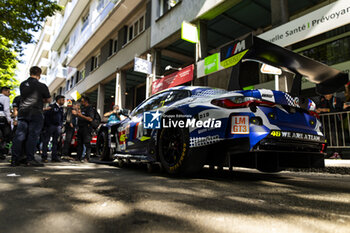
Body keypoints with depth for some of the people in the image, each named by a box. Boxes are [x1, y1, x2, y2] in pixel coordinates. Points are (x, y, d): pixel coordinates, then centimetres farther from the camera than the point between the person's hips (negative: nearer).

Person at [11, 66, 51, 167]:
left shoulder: (23, 84, 12)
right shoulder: (41, 86, -4)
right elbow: (48, 100, 3)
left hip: (22, 112, 5)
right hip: (35, 113, -5)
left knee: (19, 136, 5)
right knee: (33, 136, -3)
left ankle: (14, 159, 7)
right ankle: (30, 159, -2)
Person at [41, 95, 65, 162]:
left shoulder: (61, 108, 16)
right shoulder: (52, 106, -3)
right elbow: (46, 116, -8)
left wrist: (61, 126, 11)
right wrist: (48, 125, -12)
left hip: (58, 127, 6)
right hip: (50, 126, -6)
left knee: (55, 142, 7)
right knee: (46, 141, -3)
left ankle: (54, 157, 10)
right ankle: (44, 157, 0)